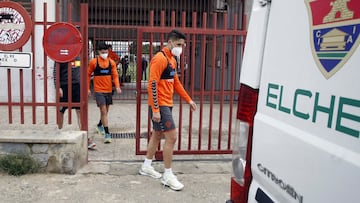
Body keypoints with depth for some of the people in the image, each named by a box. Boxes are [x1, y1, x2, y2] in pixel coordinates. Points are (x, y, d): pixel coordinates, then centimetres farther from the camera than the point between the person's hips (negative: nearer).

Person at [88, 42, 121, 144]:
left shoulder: (111, 62, 3)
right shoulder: (93, 62, -5)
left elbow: (115, 75, 0)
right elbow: (88, 75, 5)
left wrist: (117, 86, -16)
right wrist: (87, 88, 3)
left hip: (109, 90, 4)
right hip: (98, 90, -4)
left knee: (106, 111, 17)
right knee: (103, 111, -9)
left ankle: (100, 125, 44)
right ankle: (107, 134, -6)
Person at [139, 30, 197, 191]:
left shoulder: (172, 59, 14)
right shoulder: (160, 58, -16)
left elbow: (176, 82, 21)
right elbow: (152, 85, -20)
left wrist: (188, 100, 20)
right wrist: (155, 109, -23)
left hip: (166, 105, 10)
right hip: (160, 105, -10)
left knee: (157, 135, 17)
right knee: (171, 137, -8)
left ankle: (146, 167, 32)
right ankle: (168, 176, 4)